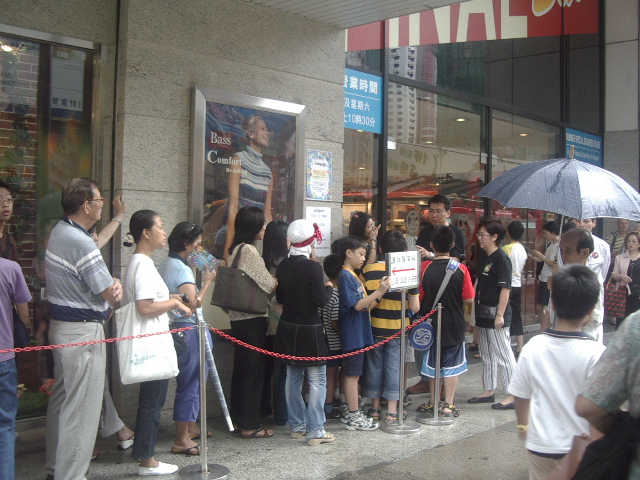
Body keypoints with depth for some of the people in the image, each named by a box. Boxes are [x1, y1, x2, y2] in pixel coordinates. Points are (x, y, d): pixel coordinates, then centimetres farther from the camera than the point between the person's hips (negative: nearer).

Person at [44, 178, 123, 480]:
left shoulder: (59, 232, 9)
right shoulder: (81, 243, -22)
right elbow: (111, 293, -18)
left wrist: (112, 283, -4)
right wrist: (115, 285, 6)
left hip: (61, 327, 11)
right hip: (82, 332, -11)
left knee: (61, 399, 20)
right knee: (82, 409, -2)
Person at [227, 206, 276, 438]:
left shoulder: (235, 249, 13)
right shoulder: (249, 250, -16)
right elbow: (268, 285, -15)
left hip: (238, 317, 10)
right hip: (252, 318, -10)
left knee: (241, 369, 16)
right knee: (253, 371, -2)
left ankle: (239, 419, 25)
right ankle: (249, 425, 4)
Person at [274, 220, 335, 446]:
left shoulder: (282, 266, 1)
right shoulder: (313, 267, -17)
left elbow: (280, 298, 9)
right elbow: (321, 300, -16)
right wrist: (329, 288, 3)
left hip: (288, 329, 6)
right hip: (310, 331, -6)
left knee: (293, 378, 16)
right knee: (317, 381, 2)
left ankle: (296, 426, 25)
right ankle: (315, 431, 4)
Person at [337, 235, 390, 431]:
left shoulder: (354, 276, 16)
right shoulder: (345, 276, -14)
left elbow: (365, 305, 14)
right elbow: (357, 305, -20)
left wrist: (380, 294, 1)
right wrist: (379, 291, -22)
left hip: (360, 333, 10)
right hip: (353, 333, -10)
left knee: (353, 374, 14)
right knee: (353, 374, -4)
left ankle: (351, 412, 22)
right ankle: (353, 417, 3)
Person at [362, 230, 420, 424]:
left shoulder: (368, 270, -6)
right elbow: (415, 307, -9)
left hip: (374, 328, 2)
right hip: (397, 329, -1)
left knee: (374, 366, 13)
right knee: (394, 367, 7)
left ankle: (375, 408, 23)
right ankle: (392, 411, 12)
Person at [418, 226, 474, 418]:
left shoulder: (425, 268, -11)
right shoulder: (460, 269, -13)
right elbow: (469, 299, -9)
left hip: (431, 323, 1)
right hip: (454, 325, -1)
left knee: (432, 364, 14)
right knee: (452, 365, 10)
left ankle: (433, 403, 22)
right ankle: (448, 405, 14)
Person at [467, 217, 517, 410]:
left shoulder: (501, 258, -13)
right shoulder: (483, 257, 12)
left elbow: (505, 288, -17)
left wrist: (500, 315, -20)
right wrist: (477, 310, 14)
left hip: (496, 315, -9)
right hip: (483, 313, 9)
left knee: (503, 355, -3)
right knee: (486, 354, 15)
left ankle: (512, 395, 5)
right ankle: (488, 391, 25)